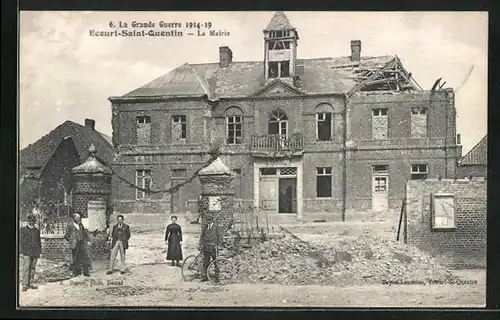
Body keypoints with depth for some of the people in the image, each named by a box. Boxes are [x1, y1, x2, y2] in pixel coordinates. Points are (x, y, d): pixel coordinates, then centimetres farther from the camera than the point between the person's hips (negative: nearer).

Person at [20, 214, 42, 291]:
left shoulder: (37, 230, 14)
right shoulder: (23, 230, 6)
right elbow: (21, 241, 3)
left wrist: (39, 251, 10)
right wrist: (22, 251, -4)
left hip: (35, 252, 3)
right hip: (27, 252, -3)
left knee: (33, 268, 6)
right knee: (26, 268, -8)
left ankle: (30, 283, 12)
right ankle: (25, 284, -6)